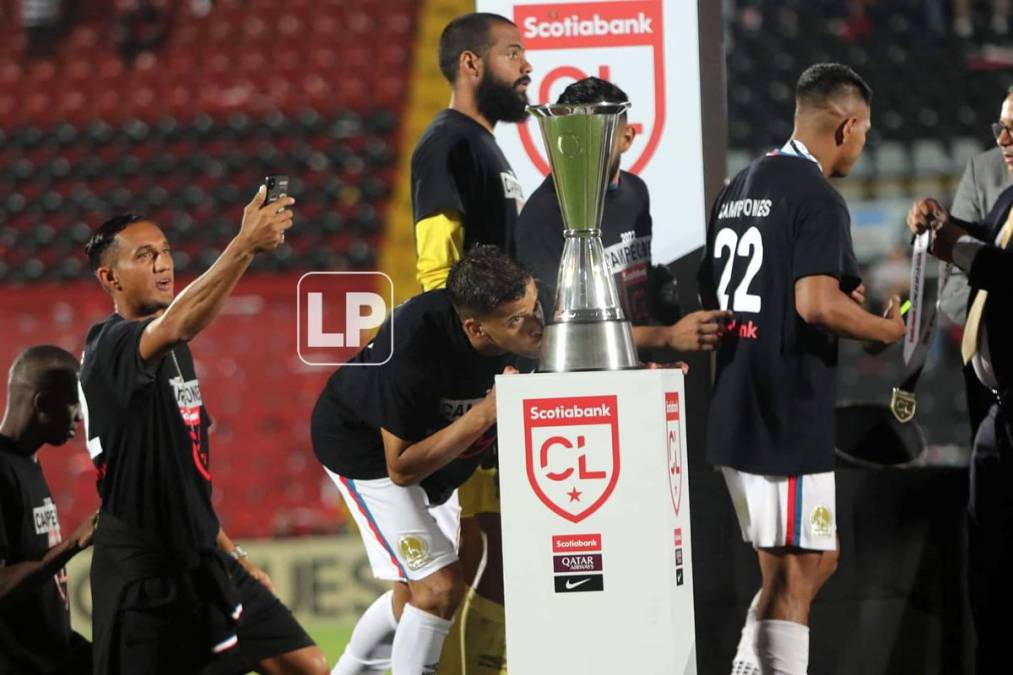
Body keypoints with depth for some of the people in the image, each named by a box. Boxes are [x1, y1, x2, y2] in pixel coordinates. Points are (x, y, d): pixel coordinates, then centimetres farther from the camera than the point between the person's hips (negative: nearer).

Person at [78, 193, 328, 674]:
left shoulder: (174, 351, 15)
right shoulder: (108, 347, -14)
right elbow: (175, 325, -38)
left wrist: (232, 555, 21)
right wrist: (245, 245, -47)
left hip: (202, 562, 8)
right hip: (141, 577, -8)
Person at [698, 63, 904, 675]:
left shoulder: (739, 188, 15)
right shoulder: (818, 199, -12)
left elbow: (712, 291, 22)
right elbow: (817, 304, -24)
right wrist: (886, 329, -7)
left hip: (735, 414, 9)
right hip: (790, 418, -9)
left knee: (817, 562, 17)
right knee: (794, 577, -4)